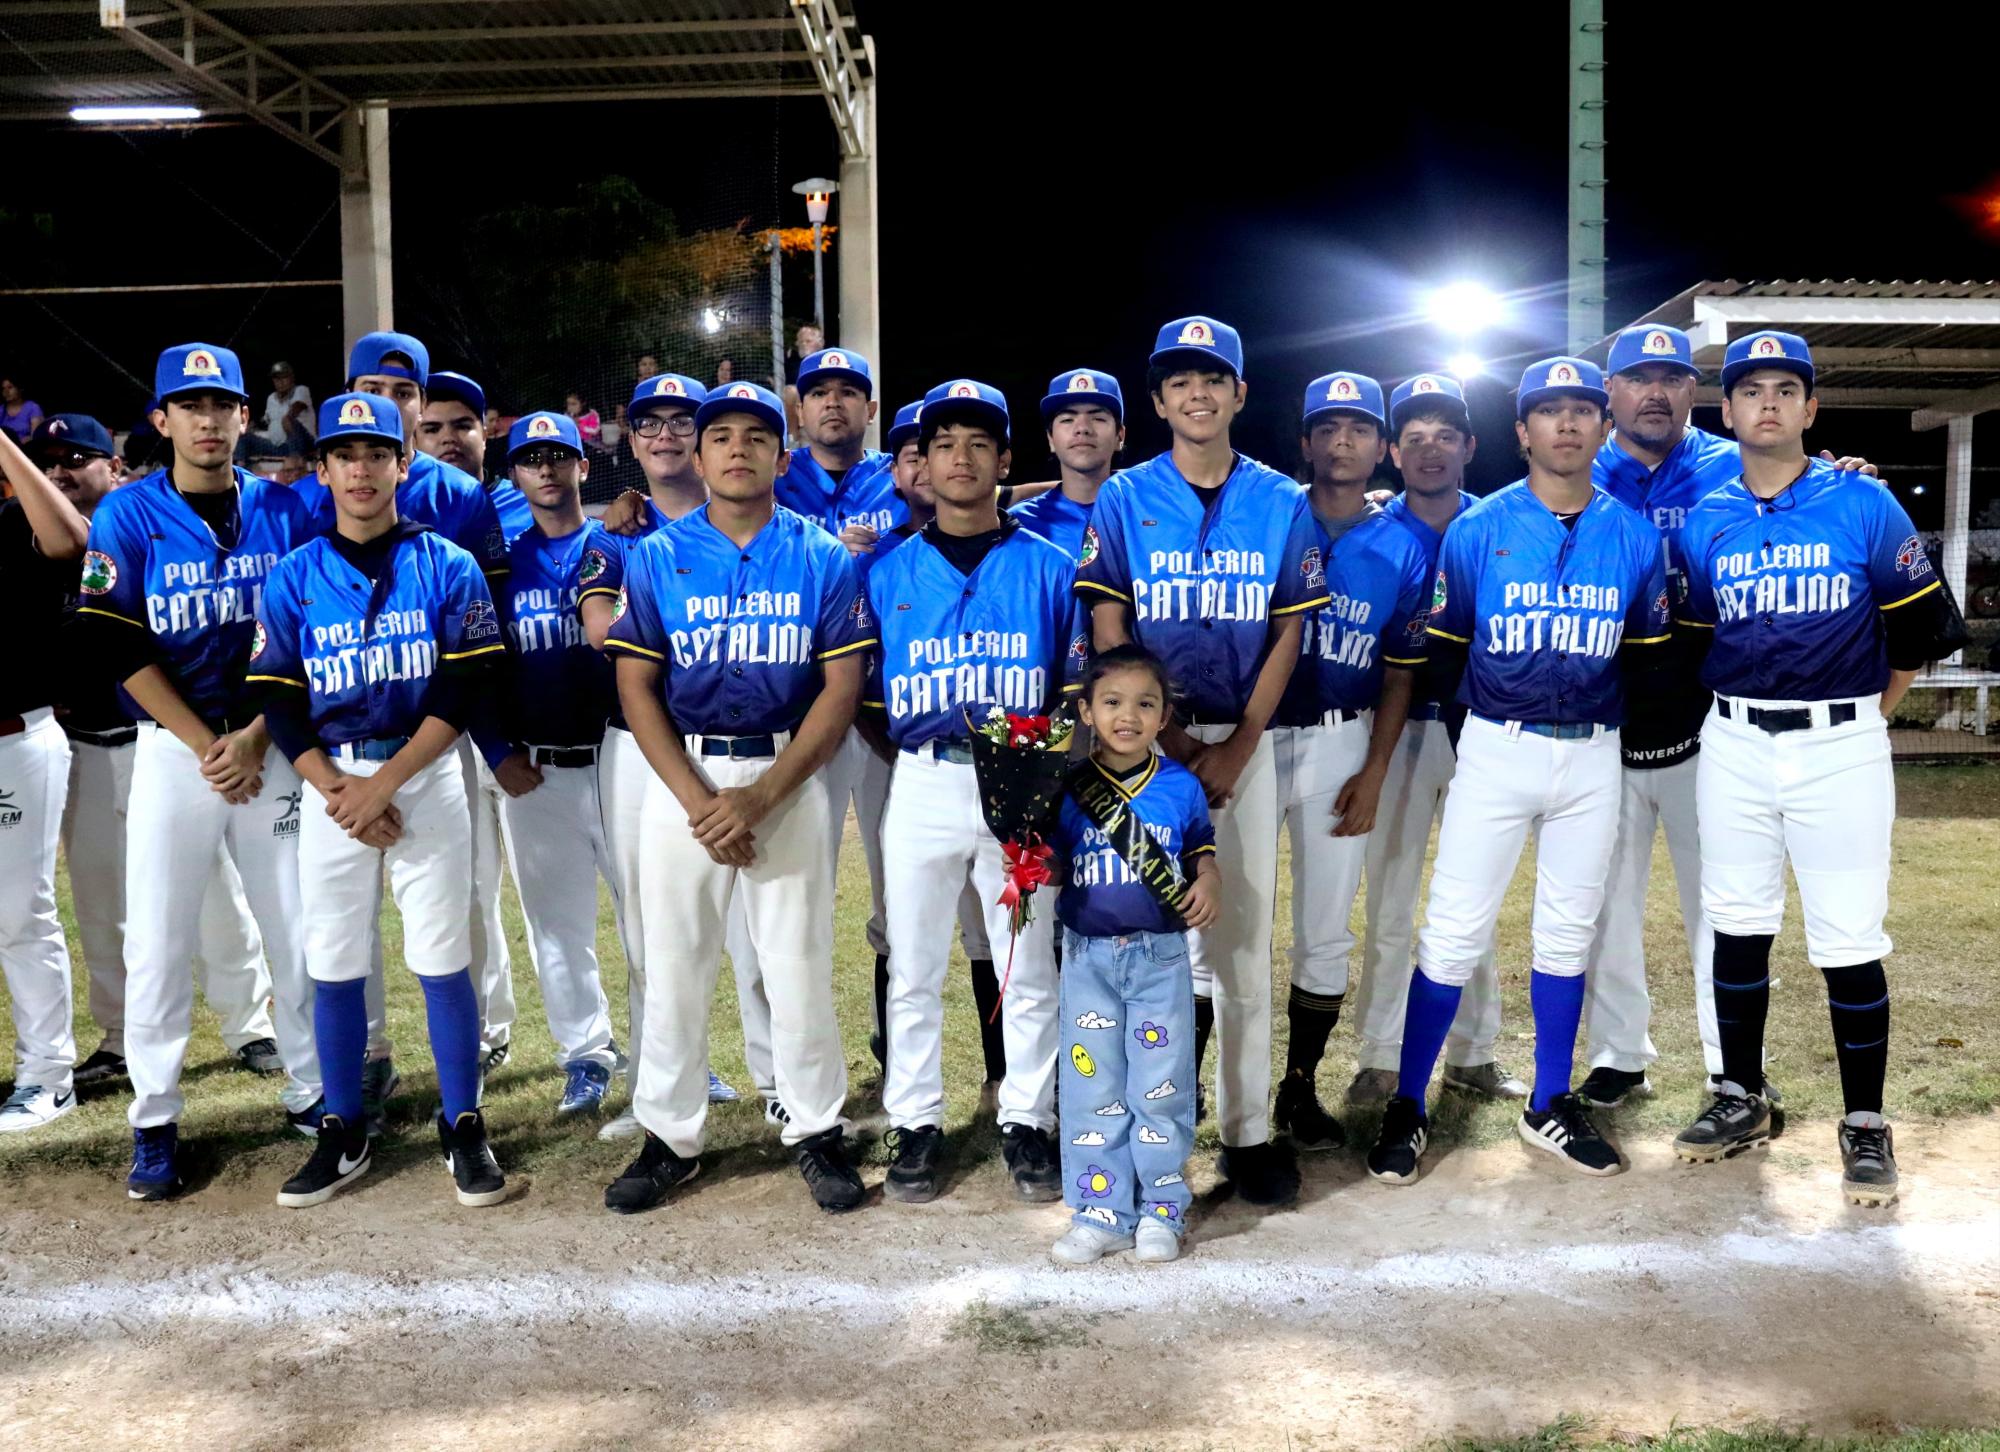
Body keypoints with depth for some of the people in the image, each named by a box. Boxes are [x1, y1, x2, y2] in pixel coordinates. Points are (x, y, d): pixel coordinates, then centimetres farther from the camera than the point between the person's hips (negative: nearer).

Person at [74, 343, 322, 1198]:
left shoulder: (285, 509, 4)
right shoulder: (127, 516, 0)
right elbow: (120, 647, -4)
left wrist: (254, 739, -8)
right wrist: (206, 747, -10)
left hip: (273, 743, 1)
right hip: (172, 748, -1)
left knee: (299, 928, 5)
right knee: (157, 941, 2)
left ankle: (312, 1092, 20)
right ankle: (155, 1123, 13)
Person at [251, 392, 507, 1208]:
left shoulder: (448, 567, 1)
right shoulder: (292, 579, 6)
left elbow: (463, 690, -5)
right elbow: (278, 704, 3)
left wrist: (386, 783, -13)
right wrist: (336, 789, -11)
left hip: (427, 779, -2)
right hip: (329, 783, 2)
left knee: (442, 960, -1)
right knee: (333, 965, 6)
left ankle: (463, 1129, 11)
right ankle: (343, 1136, 18)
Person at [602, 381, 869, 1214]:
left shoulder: (823, 559, 2)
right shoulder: (657, 558, 4)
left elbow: (842, 687, -3)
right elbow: (636, 687, 1)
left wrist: (760, 797, -12)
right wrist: (699, 800, -11)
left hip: (788, 779, -1)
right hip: (682, 779, 1)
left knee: (800, 964, 1)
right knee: (673, 964, 5)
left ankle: (816, 1131, 17)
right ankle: (670, 1137, 19)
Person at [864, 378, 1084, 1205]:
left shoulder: (1048, 568, 5)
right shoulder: (888, 574, 8)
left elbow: (1076, 690, 4)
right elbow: (868, 700, 10)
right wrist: (911, 759, 0)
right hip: (922, 787, 1)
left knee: (1029, 966, 6)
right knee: (914, 966, 8)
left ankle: (1027, 1123, 20)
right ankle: (916, 1126, 20)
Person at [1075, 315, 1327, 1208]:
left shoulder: (1282, 504, 6)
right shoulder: (1123, 500, 3)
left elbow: (1287, 634, 4)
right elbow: (1107, 632, -1)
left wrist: (1236, 749, -7)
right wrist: (1168, 737, -11)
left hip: (1244, 742, 1)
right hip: (1145, 740, -1)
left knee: (1244, 936, 3)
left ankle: (1247, 1130, 12)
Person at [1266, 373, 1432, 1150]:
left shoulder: (1402, 551, 5)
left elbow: (1399, 674, 8)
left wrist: (1374, 774, 0)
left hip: (1341, 743, 2)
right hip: (1250, 735, -2)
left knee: (1326, 926, 7)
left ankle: (1300, 1087, 21)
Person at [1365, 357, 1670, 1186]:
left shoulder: (1635, 537, 3)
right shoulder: (1476, 531, -2)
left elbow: (1646, 658, 12)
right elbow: (1444, 650, 5)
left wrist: (1609, 719, 8)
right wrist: (1478, 724, 6)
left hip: (1594, 759, 3)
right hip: (1495, 751, -2)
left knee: (1568, 934, 12)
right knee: (1453, 934, -3)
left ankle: (1549, 1107, 25)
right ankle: (1408, 1108, 7)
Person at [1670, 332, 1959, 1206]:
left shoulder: (1865, 504, -2)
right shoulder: (1703, 522, 6)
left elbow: (1920, 625, 5)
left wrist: (1868, 716, 6)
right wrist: (1740, 706, 8)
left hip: (1841, 747, -3)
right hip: (1733, 745, 3)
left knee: (1850, 942, -2)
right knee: (1738, 928, 10)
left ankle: (1864, 1125, 12)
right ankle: (1742, 1100, 25)